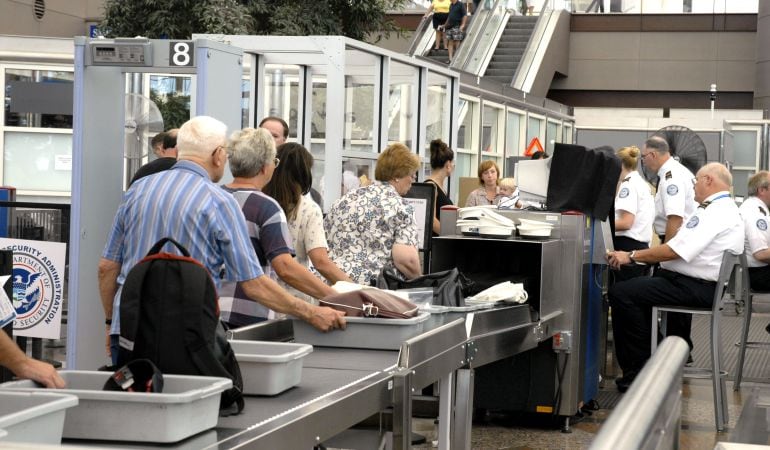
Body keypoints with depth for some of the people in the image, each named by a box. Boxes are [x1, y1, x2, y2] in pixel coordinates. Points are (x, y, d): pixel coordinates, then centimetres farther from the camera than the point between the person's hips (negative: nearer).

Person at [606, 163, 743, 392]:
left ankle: (639, 372, -9)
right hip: (699, 285, 11)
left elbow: (675, 251, -22)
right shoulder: (724, 209, 19)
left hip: (697, 288, -11)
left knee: (621, 293, -17)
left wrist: (632, 256, -15)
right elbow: (681, 248, 19)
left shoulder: (716, 213, -16)